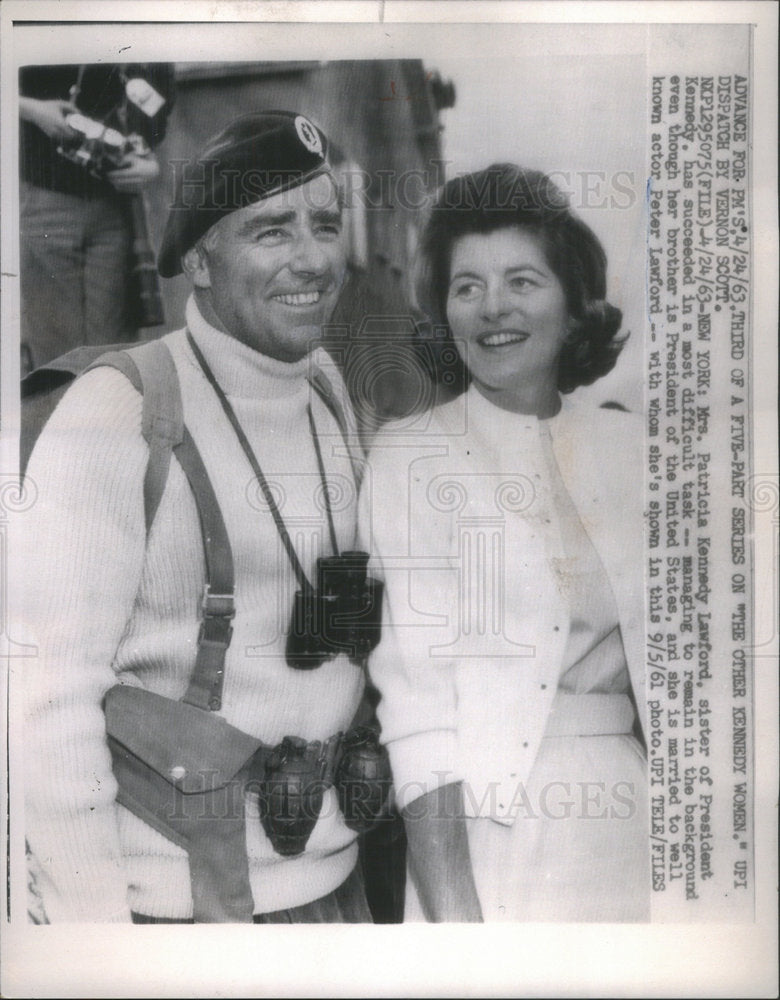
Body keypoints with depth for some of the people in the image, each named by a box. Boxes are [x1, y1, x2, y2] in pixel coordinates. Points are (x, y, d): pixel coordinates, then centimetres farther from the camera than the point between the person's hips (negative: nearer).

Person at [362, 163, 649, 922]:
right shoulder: (408, 457, -6)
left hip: (627, 814, 4)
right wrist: (451, 909, -17)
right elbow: (415, 696, -12)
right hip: (485, 837, -3)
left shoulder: (626, 445, 3)